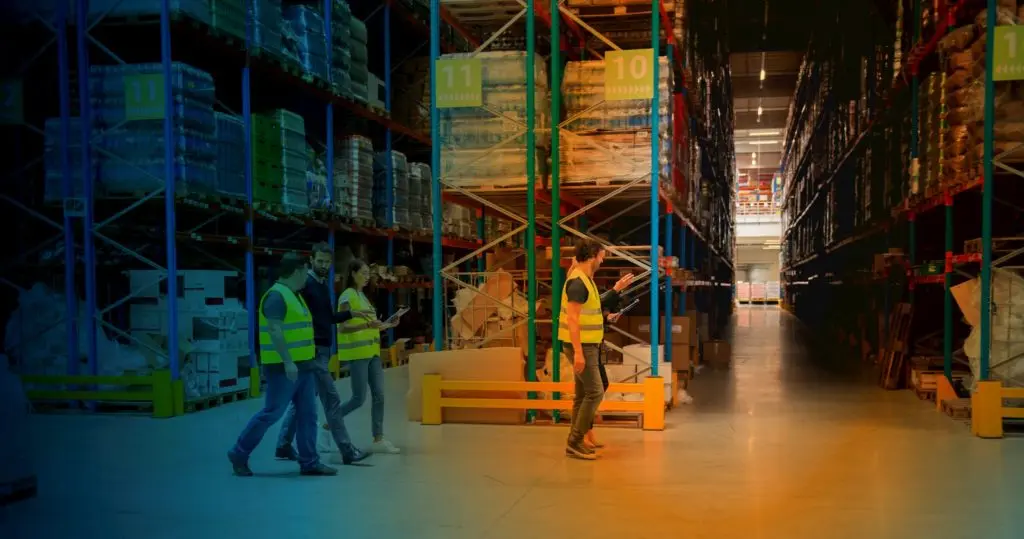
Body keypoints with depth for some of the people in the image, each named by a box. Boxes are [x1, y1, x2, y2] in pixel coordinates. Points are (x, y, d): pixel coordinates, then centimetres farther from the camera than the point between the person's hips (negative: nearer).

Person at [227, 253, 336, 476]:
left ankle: (309, 462, 10)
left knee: (307, 414, 7)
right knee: (272, 413, -4)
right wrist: (287, 362, -28)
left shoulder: (294, 295, 16)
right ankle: (239, 453, 10)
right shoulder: (277, 296, -15)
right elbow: (275, 331, -23)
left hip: (302, 365, 10)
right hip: (284, 367, -10)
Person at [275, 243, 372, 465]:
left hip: (322, 349, 9)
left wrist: (351, 313, 10)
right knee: (331, 400, -6)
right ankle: (347, 451, -2)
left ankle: (284, 446, 19)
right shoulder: (305, 284, -12)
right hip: (313, 351, -9)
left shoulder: (324, 286, 15)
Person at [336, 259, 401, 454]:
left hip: (371, 352, 8)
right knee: (359, 399, -7)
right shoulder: (347, 297, -9)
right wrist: (367, 325, -29)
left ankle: (378, 440, 4)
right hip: (356, 353, -8)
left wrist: (381, 326, 9)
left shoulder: (362, 296, 17)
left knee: (378, 395, 2)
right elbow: (343, 328, -17)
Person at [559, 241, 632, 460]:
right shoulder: (577, 282, -18)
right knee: (595, 392, -10)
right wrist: (578, 352, -27)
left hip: (588, 346, 10)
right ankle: (574, 442, -7)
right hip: (581, 347, -10)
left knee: (583, 394, 13)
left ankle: (576, 442, 18)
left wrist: (616, 289, 24)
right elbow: (572, 319, -24)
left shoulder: (586, 280, 14)